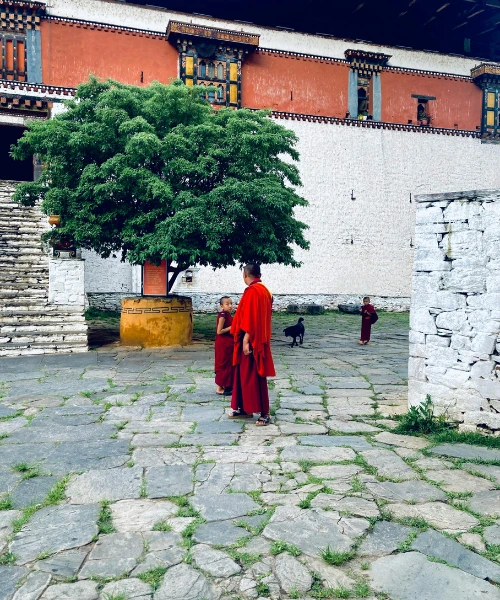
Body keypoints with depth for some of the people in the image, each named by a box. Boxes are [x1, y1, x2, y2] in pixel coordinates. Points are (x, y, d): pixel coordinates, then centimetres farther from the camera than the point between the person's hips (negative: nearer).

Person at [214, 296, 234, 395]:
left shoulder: (228, 315, 10)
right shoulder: (222, 315, -17)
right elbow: (219, 331, -21)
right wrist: (231, 327, -17)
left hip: (228, 343, 9)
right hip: (223, 343, -9)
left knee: (228, 364, 15)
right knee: (223, 364, -2)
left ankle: (225, 386, 25)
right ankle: (219, 388, 7)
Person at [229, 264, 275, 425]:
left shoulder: (252, 291, -16)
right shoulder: (264, 290, 13)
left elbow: (250, 317, -22)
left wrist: (246, 340, -22)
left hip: (251, 341, -10)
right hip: (259, 339, 10)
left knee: (253, 376, -5)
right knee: (244, 374, 15)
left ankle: (264, 413, 0)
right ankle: (244, 409, 22)